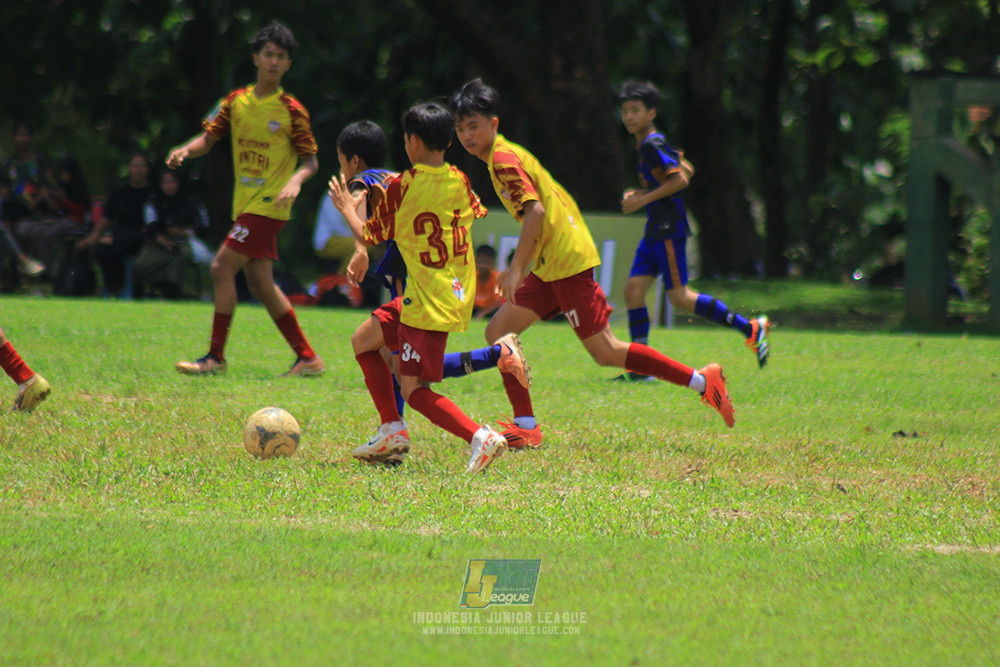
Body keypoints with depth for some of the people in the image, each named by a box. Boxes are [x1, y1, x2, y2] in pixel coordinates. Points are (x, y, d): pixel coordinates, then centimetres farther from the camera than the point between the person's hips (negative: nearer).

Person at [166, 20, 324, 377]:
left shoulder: (291, 110, -8)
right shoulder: (237, 101, 8)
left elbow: (311, 160, -5)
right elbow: (209, 138, 9)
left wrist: (295, 181, -26)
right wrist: (186, 150, -12)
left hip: (268, 205, -7)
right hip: (245, 203, 7)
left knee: (222, 267, -13)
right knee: (260, 283, 8)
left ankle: (215, 357, -7)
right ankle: (308, 358, 16)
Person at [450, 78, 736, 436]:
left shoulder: (503, 159, -13)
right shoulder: (506, 155, 16)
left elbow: (535, 212, -25)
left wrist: (516, 269, -26)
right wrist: (519, 268, 24)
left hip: (567, 264, -10)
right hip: (551, 265, 10)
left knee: (606, 352, -7)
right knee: (498, 332, 5)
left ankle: (702, 380, -2)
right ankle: (525, 425, 3)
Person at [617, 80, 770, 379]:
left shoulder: (652, 145, -14)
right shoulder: (649, 145, 15)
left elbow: (680, 179, -22)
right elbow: (686, 169, 24)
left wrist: (644, 199, -18)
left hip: (669, 230, -10)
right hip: (655, 231, 10)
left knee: (679, 297, -8)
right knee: (634, 289, 2)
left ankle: (750, 328, 0)